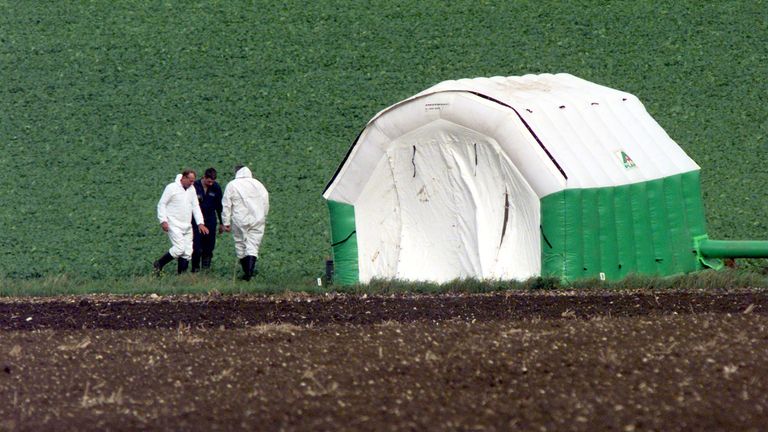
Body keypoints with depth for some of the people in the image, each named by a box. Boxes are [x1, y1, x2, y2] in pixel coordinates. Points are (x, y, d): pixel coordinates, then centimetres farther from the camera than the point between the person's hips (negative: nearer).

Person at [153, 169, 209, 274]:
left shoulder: (191, 189, 12)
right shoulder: (172, 188, -8)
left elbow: (195, 207, 15)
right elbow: (161, 204, -5)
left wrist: (200, 223, 5)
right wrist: (163, 221, -15)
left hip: (187, 226, 7)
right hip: (174, 226, -7)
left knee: (187, 252, 1)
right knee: (179, 248, -17)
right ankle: (158, 264, 0)